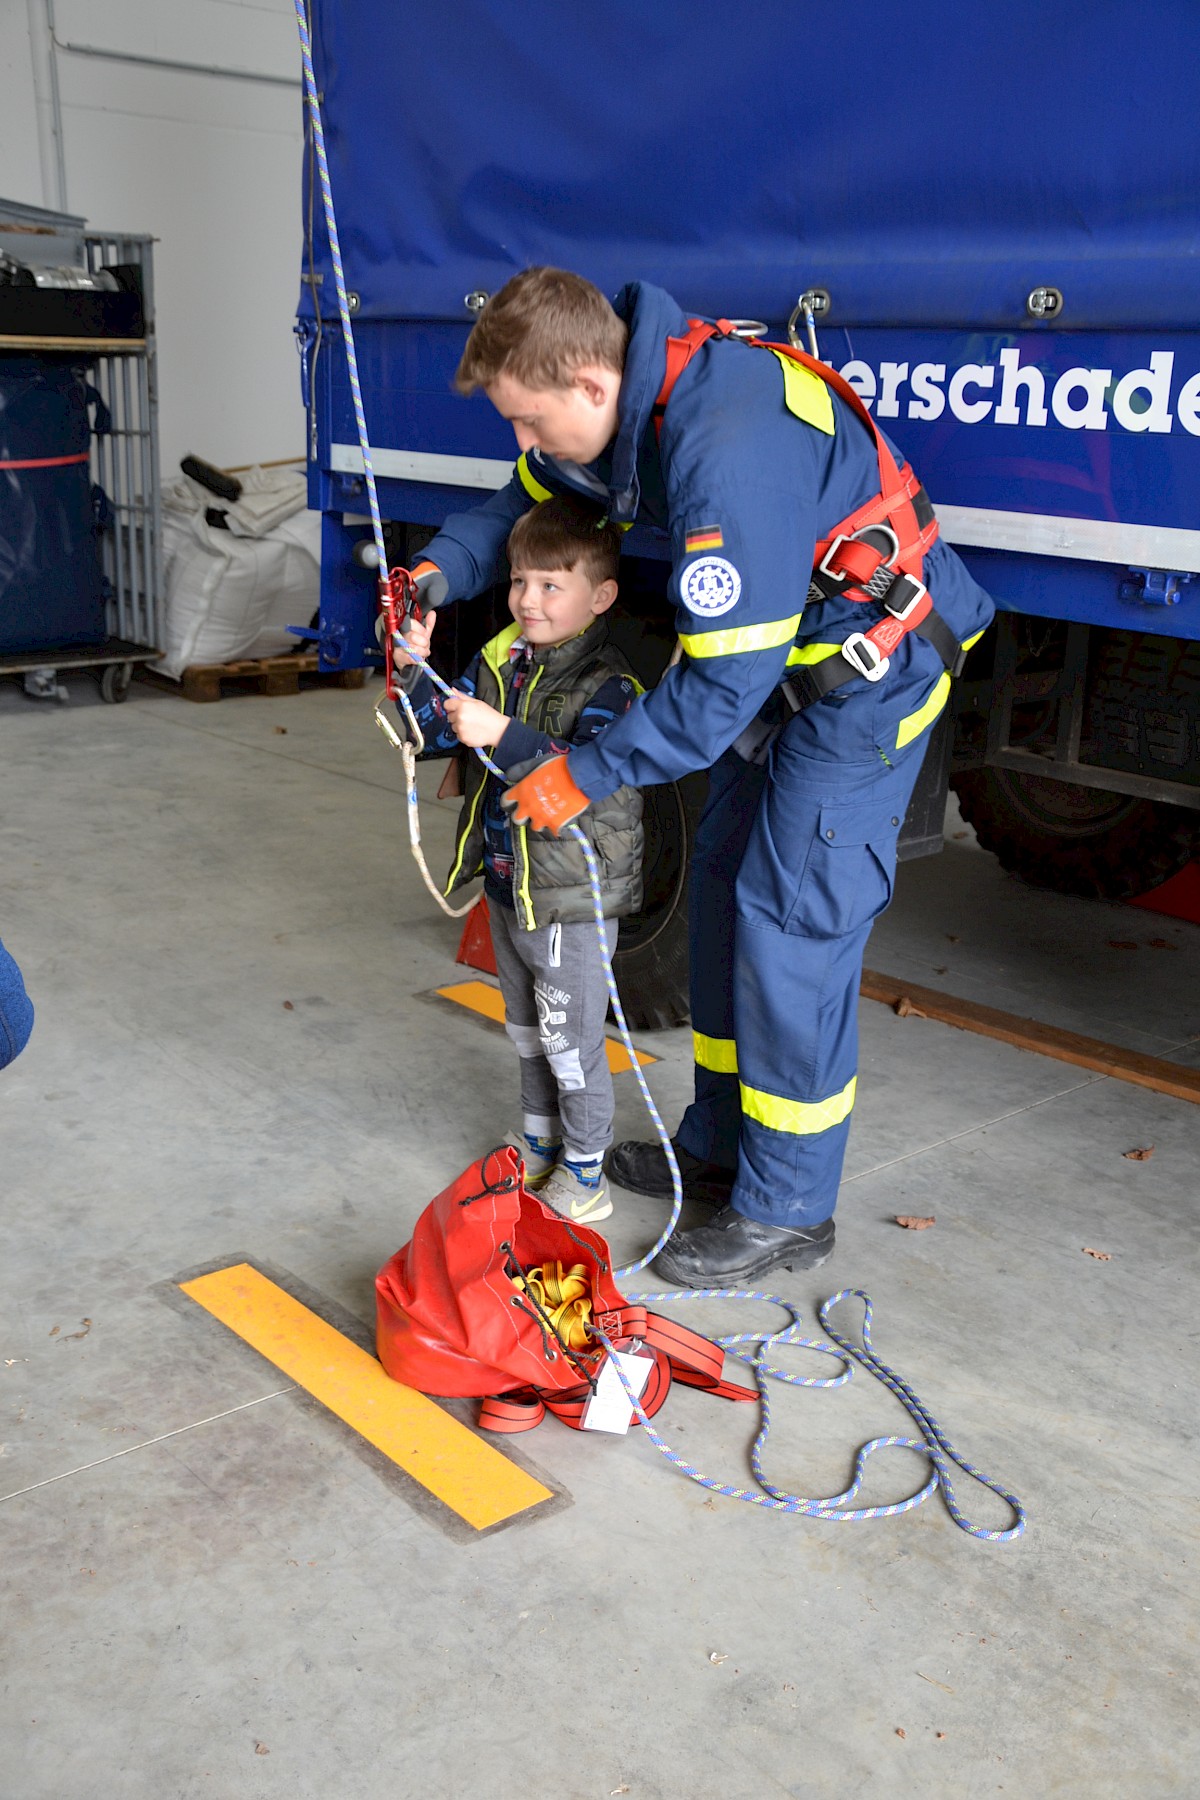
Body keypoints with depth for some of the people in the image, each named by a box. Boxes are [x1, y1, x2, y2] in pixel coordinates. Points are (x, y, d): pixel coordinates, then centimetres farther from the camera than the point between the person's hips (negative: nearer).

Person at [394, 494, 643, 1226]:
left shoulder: (609, 684, -19)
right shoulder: (500, 660, 3)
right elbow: (443, 729, 3)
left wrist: (503, 735, -41)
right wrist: (416, 671, -14)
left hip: (570, 896, -7)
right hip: (507, 883, 8)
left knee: (570, 1039, 5)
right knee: (526, 1029, 22)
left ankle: (584, 1165, 23)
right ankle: (539, 1141, 40)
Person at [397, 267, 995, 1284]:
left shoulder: (730, 456, -34)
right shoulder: (630, 395, -4)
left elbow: (723, 684, -30)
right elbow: (529, 497, 14)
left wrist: (585, 776, -20)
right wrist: (443, 570, -4)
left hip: (868, 669, -10)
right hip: (784, 657, 10)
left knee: (791, 922, -9)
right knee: (724, 882, 13)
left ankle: (786, 1211, 5)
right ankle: (719, 1144, 28)